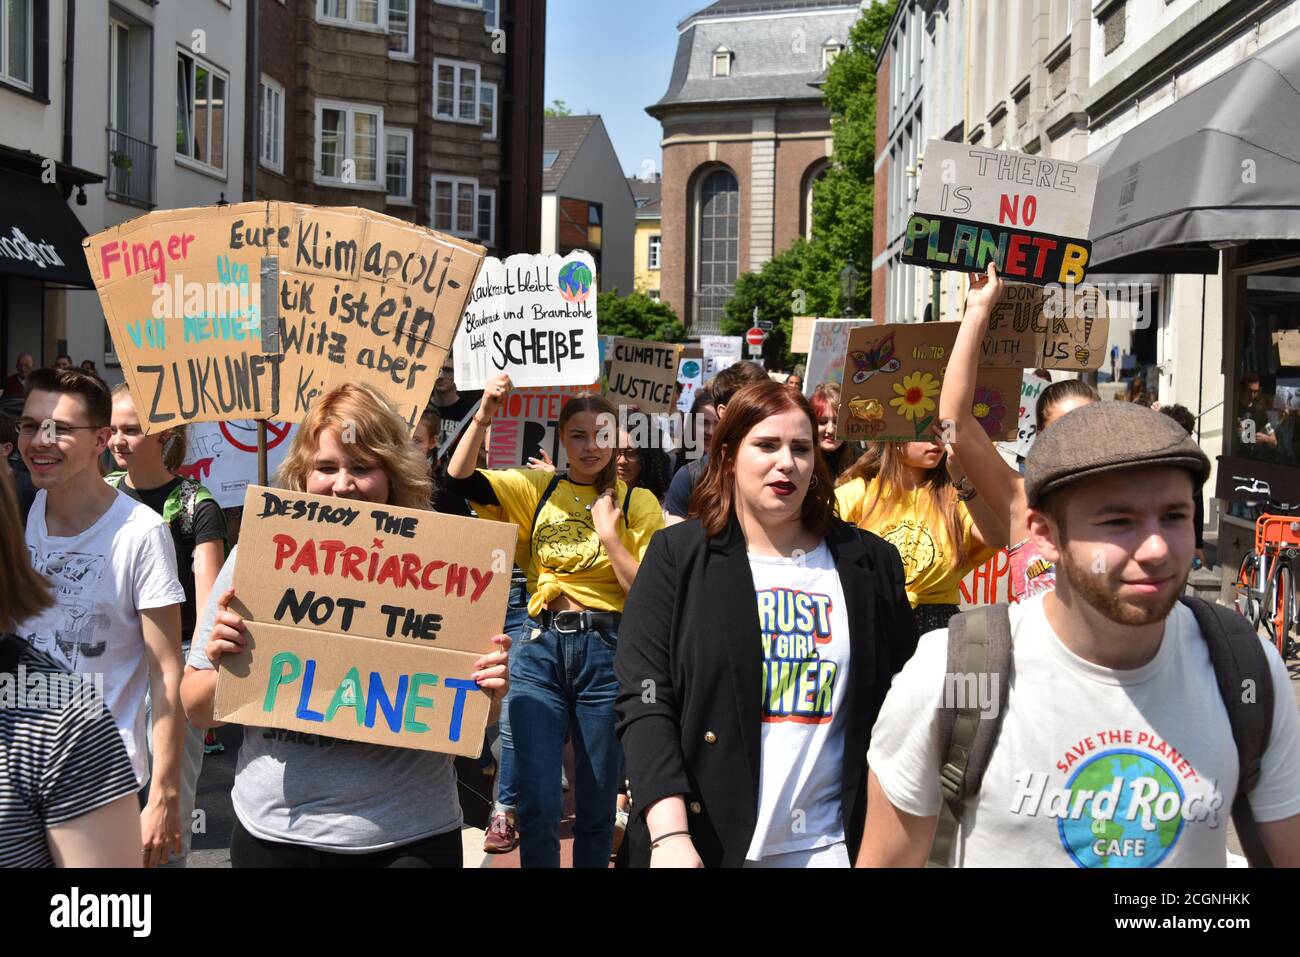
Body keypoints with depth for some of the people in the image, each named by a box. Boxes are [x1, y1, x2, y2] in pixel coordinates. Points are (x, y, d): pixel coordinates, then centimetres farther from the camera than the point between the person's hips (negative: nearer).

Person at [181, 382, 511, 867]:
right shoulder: (257, 556, -2)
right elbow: (199, 712, 4)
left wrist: (489, 692, -17)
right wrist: (220, 664, -16)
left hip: (410, 839, -1)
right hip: (272, 835, 1)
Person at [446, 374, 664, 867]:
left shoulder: (638, 502, -1)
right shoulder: (539, 488, 4)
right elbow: (459, 479, -8)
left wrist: (609, 535, -14)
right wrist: (483, 416, -19)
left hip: (607, 651, -1)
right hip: (540, 647, 1)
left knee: (596, 804, 10)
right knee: (537, 805, 0)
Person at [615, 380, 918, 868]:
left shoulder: (871, 562, 4)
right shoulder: (677, 555, -3)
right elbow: (644, 700, -9)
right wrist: (670, 834, -19)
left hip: (829, 843, 2)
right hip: (705, 839, -1)